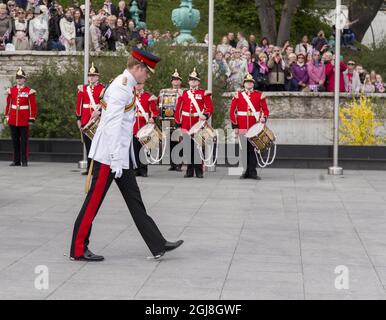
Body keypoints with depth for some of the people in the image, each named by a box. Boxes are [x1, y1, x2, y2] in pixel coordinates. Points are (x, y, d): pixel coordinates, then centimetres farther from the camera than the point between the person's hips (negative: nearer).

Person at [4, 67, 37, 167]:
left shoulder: (29, 91, -3)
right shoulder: (11, 90, 8)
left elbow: (33, 106, -3)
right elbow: (8, 104, 13)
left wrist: (31, 119, -7)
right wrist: (7, 116, 10)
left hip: (24, 120, -4)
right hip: (13, 120, 4)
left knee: (24, 141, -1)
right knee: (15, 141, 8)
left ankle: (24, 161, 4)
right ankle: (16, 160, 14)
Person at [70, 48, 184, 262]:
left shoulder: (126, 87, 14)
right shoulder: (120, 88, -16)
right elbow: (112, 126, -23)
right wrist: (116, 159, -24)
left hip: (122, 156, 10)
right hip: (108, 155, -10)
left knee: (135, 200, 11)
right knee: (94, 201, -2)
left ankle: (158, 246, 14)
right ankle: (78, 250, 7)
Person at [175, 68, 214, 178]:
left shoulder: (204, 93, 5)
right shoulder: (184, 93, 12)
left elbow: (210, 107, 2)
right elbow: (178, 109, 13)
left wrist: (205, 115, -17)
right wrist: (178, 122, 7)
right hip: (186, 123, 2)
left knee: (198, 147, -3)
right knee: (188, 147, 3)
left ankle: (199, 171, 1)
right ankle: (189, 170, 9)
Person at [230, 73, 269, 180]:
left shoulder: (259, 95, 6)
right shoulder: (238, 96, 5)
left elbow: (265, 110, 6)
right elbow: (232, 111, 5)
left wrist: (264, 118, -15)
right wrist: (235, 126, -1)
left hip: (254, 128, 0)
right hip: (242, 128, 0)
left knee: (253, 149, -1)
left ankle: (252, 172, 3)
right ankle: (245, 172, 9)